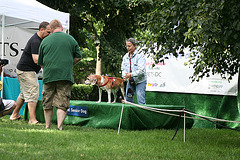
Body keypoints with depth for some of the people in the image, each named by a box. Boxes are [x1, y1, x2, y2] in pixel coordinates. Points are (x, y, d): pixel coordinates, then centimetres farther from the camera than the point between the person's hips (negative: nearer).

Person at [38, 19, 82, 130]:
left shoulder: (45, 41, 6)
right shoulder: (71, 39, 4)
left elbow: (40, 62, 12)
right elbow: (78, 57, 8)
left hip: (48, 75, 1)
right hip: (66, 75, -1)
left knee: (47, 103, 12)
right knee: (62, 103, -1)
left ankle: (47, 126, 18)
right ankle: (59, 127, -13)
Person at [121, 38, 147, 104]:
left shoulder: (140, 56, -13)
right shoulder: (125, 57, 8)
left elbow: (141, 70, -22)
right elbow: (123, 68, 10)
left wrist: (131, 74, -29)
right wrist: (125, 75, -12)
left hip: (140, 81, -6)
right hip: (130, 81, 6)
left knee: (141, 101, -12)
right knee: (128, 100, 7)